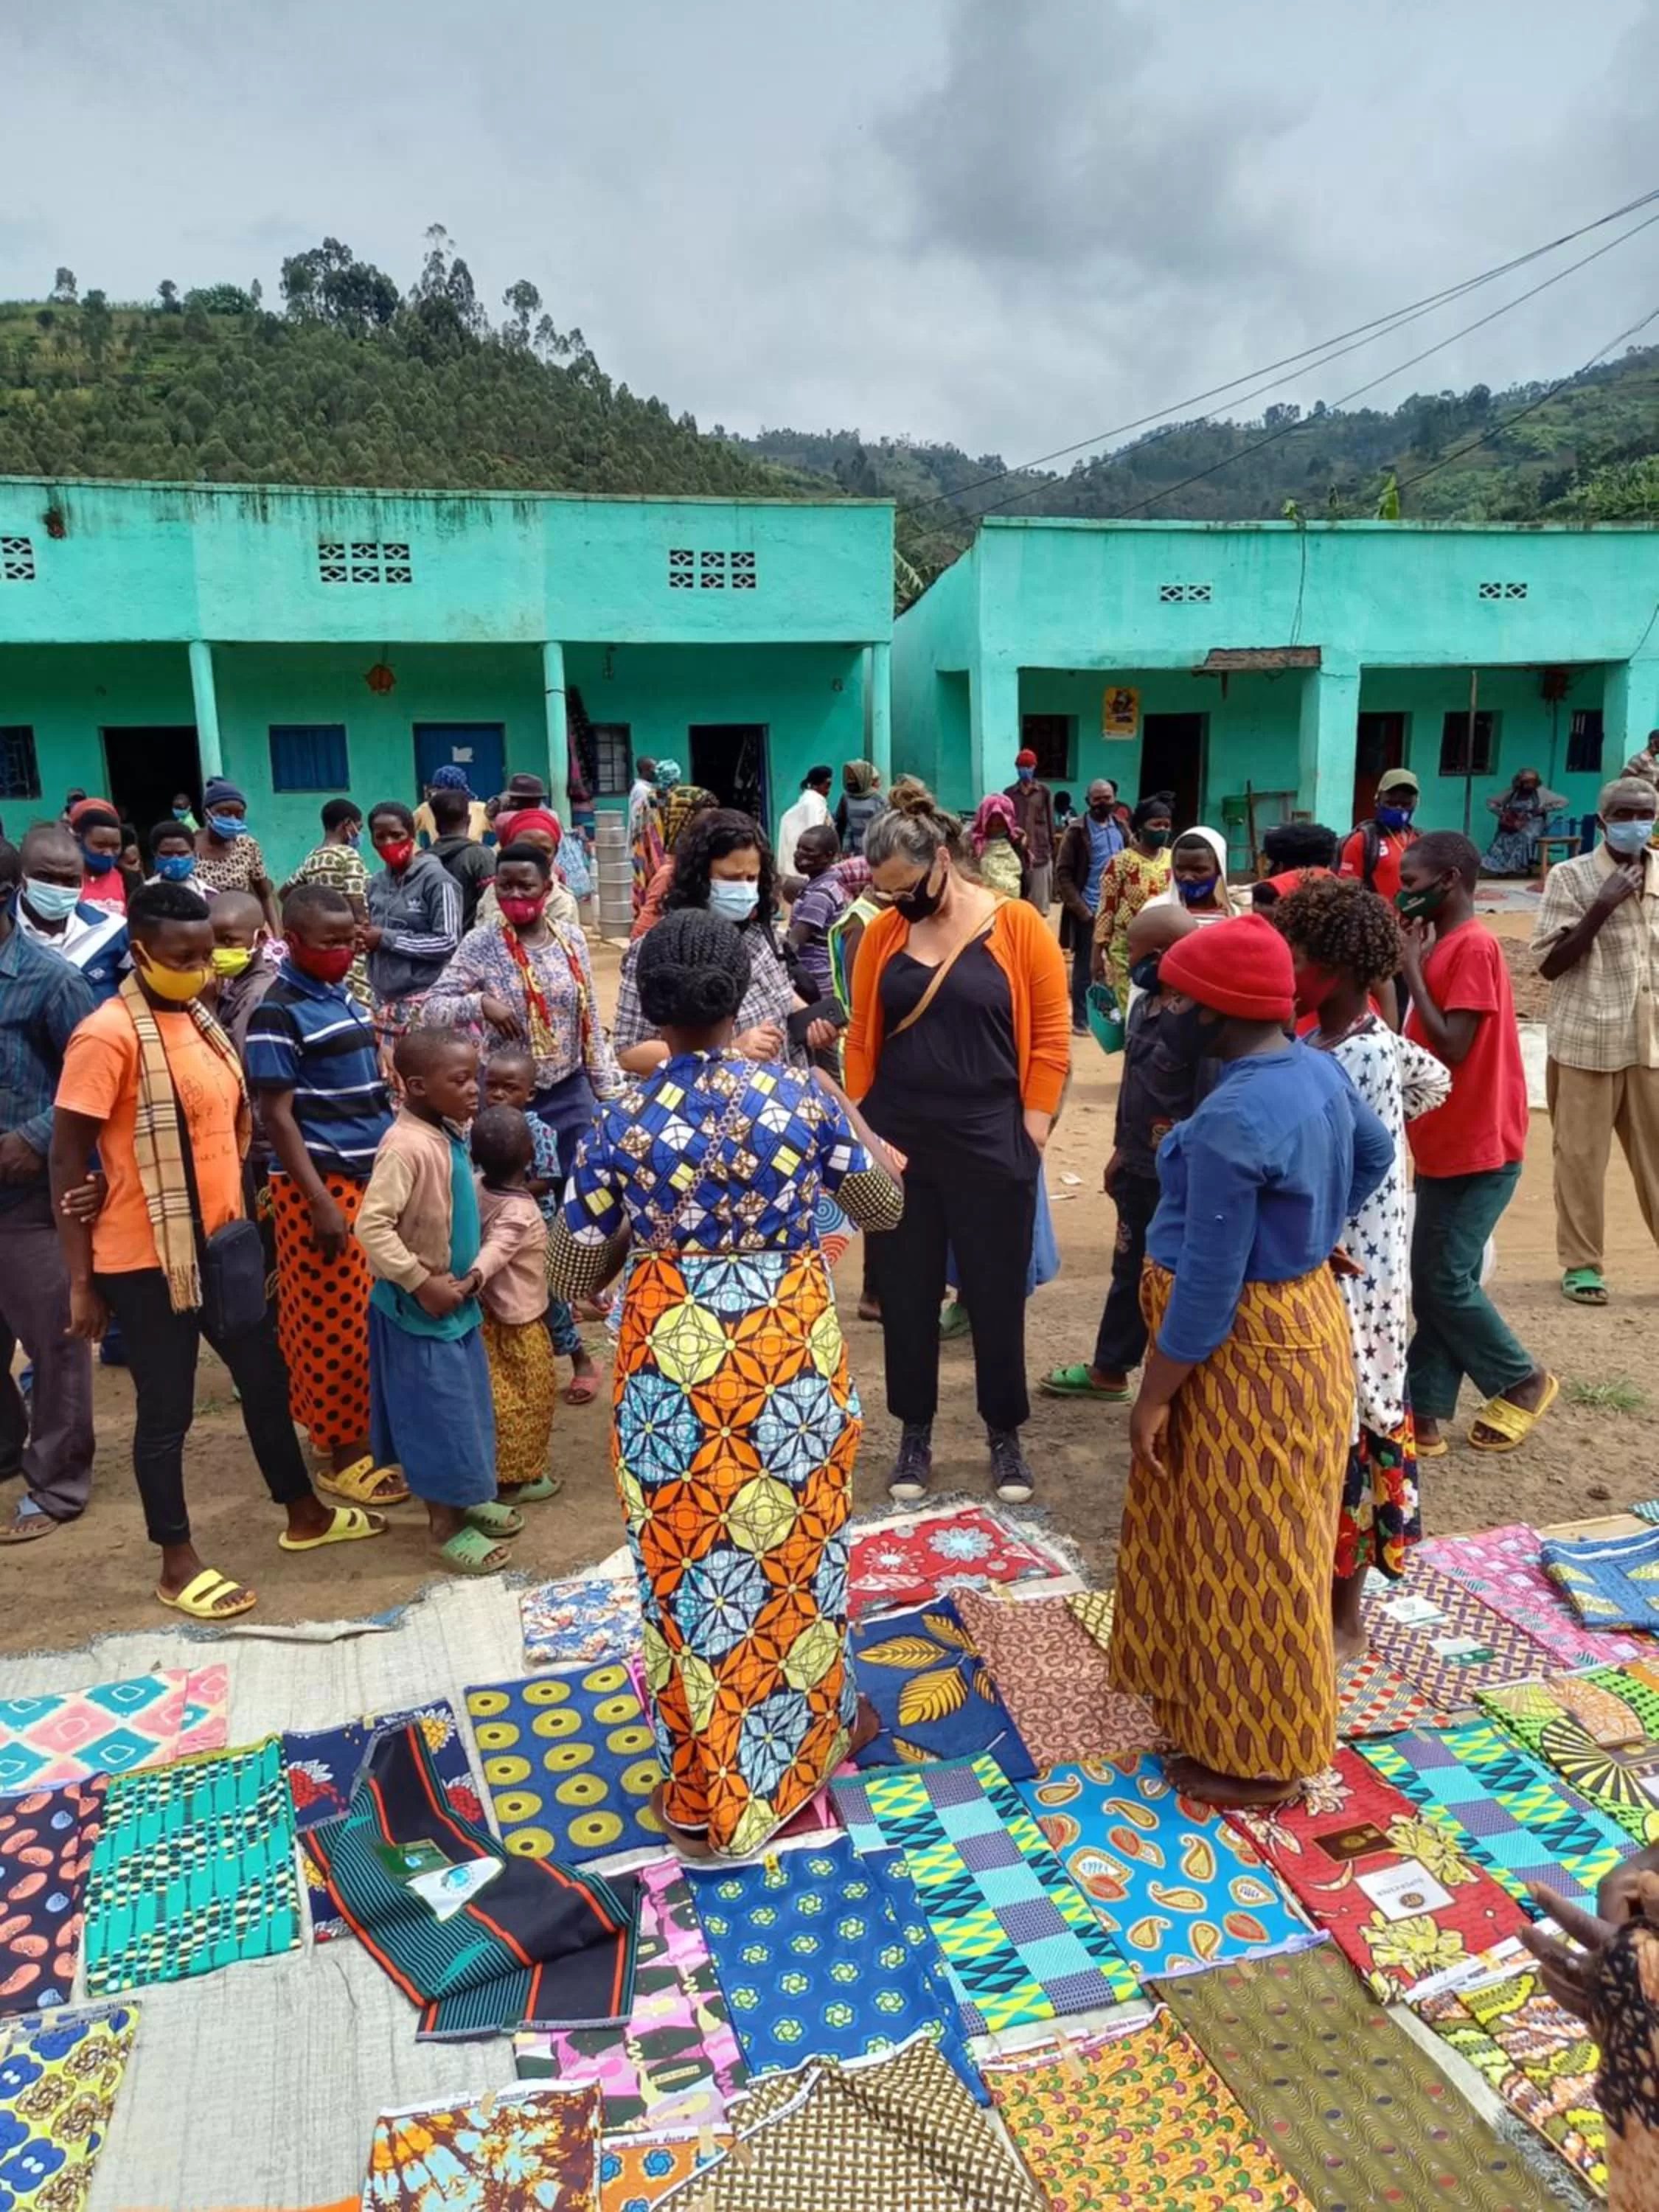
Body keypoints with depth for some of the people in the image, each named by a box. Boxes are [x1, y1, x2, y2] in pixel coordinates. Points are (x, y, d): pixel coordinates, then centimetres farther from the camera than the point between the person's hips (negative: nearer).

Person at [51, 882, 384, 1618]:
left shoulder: (199, 1019, 7)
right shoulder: (108, 1035, -17)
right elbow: (66, 1160, -15)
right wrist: (82, 1282, -14)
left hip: (219, 1242, 8)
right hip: (145, 1258, -8)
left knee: (265, 1378, 19)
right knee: (166, 1408, 7)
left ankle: (304, 1515, 37)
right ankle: (178, 1565, 24)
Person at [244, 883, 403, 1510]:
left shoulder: (342, 996, 11)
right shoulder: (278, 1011, -13)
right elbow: (277, 1114, -15)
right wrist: (319, 1200, -19)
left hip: (371, 1177, 8)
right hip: (321, 1184, -8)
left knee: (372, 1315, 14)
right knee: (334, 1324, 1)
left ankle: (367, 1433, 28)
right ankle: (344, 1455, 12)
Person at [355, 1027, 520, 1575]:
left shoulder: (452, 1136, 4)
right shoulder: (407, 1146, -24)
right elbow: (371, 1226, -28)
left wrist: (474, 1268, 5)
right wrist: (423, 1284, -24)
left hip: (457, 1299, 9)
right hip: (419, 1308, -9)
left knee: (467, 1405, 19)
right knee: (437, 1414, 3)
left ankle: (465, 1499, 36)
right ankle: (445, 1524, 17)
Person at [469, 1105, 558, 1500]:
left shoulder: (477, 1189, -6)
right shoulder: (519, 1211, -28)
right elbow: (494, 1252, -43)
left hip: (492, 1312, 8)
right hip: (517, 1320, -8)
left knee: (500, 1398, 20)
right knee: (528, 1400, 8)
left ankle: (492, 1468, 33)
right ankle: (513, 1478, 18)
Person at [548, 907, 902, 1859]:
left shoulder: (621, 1126, -12)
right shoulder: (802, 1095, -12)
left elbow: (574, 1274, -4)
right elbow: (885, 1205, 2)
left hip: (675, 1366, -1)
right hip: (792, 1352, 1)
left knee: (696, 1568, 14)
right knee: (797, 1545, 23)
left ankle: (710, 1798, 29)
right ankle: (813, 1728, 45)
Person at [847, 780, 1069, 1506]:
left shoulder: (1017, 925, -7)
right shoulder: (883, 932, 2)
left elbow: (1049, 1035, -5)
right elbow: (861, 1036, 6)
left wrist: (1031, 1130, -7)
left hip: (991, 1145, -3)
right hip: (899, 1144, 3)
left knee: (996, 1296, 9)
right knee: (905, 1295, 11)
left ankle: (1005, 1436, 27)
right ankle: (915, 1433, 28)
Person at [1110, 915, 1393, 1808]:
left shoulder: (1230, 1121, -29)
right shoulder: (1315, 1067, -1)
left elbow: (1207, 1288, -25)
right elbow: (1373, 1152, 20)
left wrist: (1154, 1396, -14)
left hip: (1247, 1353, -10)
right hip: (1297, 1317, 10)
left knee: (1246, 1557, 8)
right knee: (1233, 1544, 24)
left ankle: (1256, 1759, 26)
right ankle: (1231, 1707, 44)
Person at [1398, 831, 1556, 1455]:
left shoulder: (1473, 946, -17)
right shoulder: (1446, 945, 12)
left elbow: (1453, 1048, -23)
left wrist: (1412, 967, -18)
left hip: (1477, 1150, -9)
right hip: (1447, 1146, 9)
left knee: (1445, 1280, -3)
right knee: (1429, 1281, 9)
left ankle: (1524, 1382, 19)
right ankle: (1425, 1418, 14)